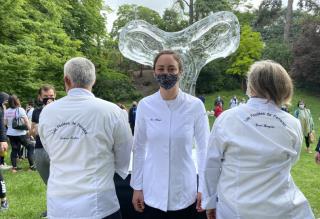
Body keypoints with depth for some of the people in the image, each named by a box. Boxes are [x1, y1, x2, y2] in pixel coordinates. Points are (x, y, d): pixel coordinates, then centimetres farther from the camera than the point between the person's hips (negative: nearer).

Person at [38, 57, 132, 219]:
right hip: (97, 205, -3)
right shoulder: (111, 111, -14)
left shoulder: (47, 112, -6)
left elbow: (52, 153, 7)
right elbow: (124, 158, -2)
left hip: (57, 205, 3)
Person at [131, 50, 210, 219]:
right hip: (153, 193, 1)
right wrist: (137, 187, 3)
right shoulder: (145, 105, -6)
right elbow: (139, 148, 1)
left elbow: (203, 148, -2)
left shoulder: (195, 105, -9)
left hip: (185, 193, -1)